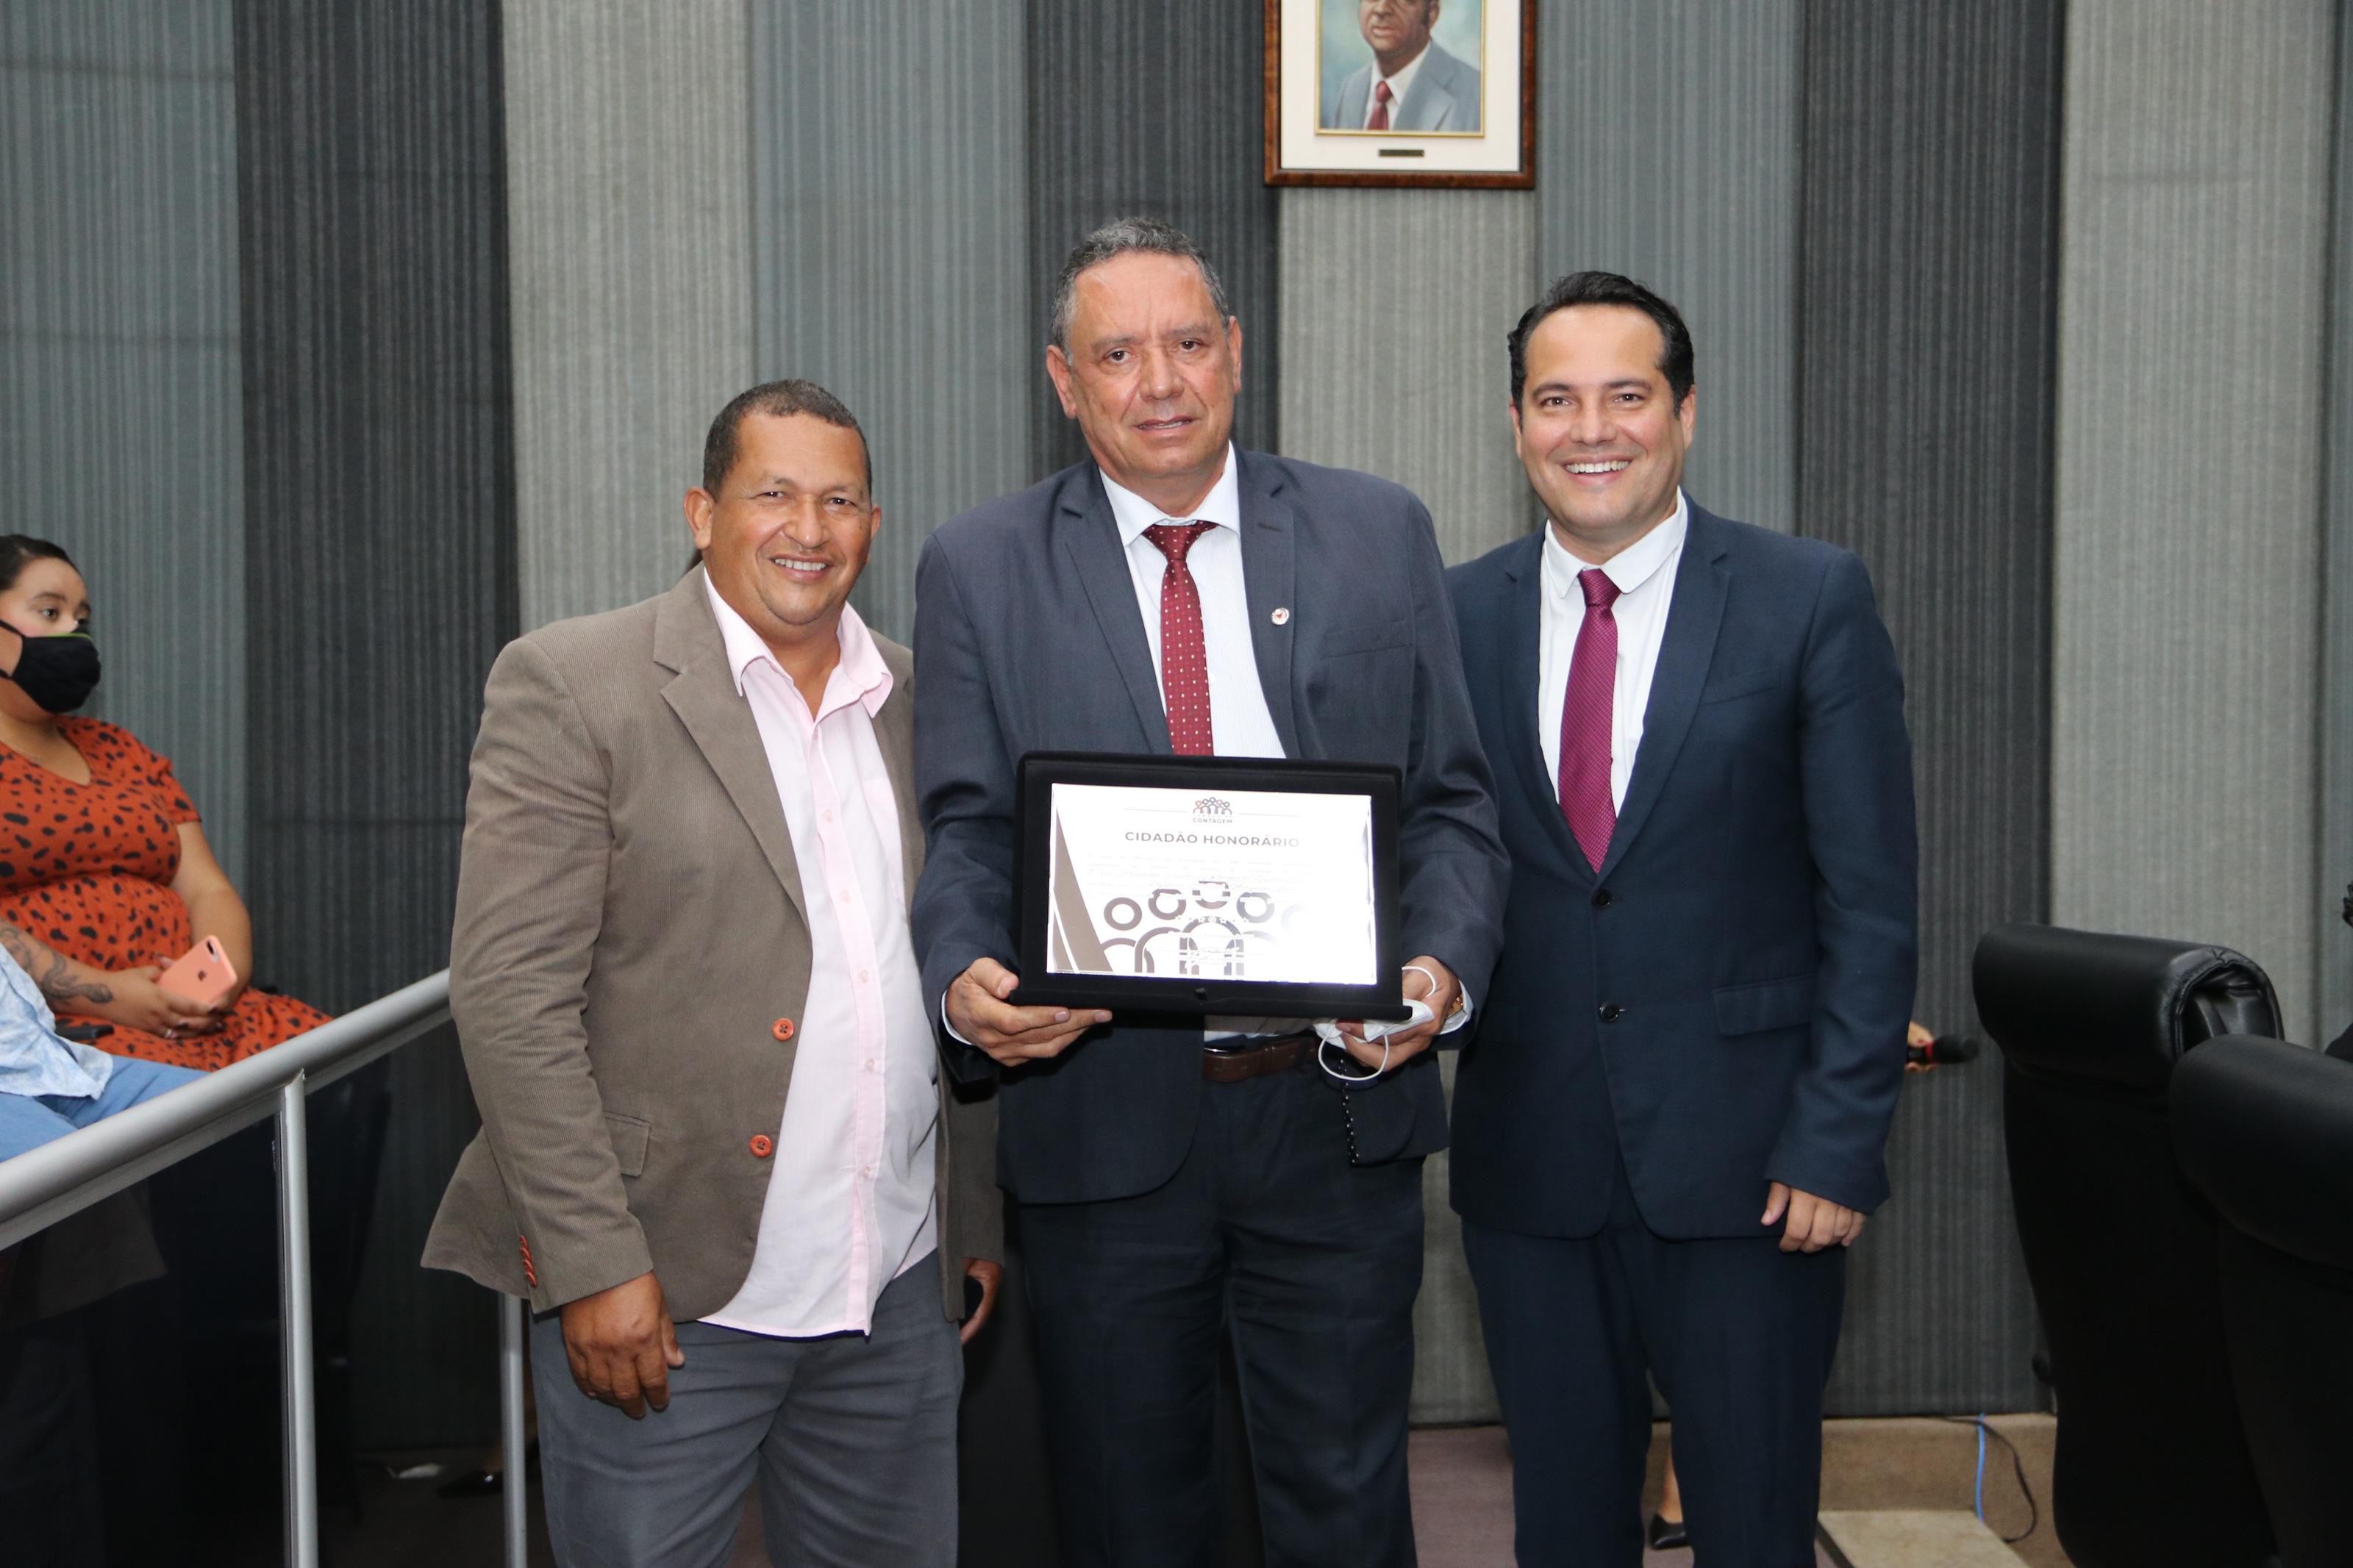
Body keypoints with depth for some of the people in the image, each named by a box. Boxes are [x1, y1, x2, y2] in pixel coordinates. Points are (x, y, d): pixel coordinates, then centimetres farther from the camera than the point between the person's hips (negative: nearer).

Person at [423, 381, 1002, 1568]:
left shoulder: (922, 704, 10)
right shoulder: (572, 684, -6)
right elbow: (509, 993, -11)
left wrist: (979, 1217, 13)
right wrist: (595, 1264, -15)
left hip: (896, 1297, 5)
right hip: (663, 1296, -4)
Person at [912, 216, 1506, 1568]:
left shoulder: (1378, 534, 4)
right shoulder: (979, 569, 3)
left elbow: (1452, 800, 5)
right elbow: (969, 832, 2)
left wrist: (1446, 965, -13)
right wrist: (966, 978, -19)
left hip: (1338, 1108, 0)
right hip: (1103, 1114, 0)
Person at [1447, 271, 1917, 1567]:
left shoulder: (1811, 601, -4)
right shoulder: (1456, 617, 5)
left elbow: (1871, 899, -5)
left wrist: (1839, 1141, -10)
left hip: (1746, 1162, -2)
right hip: (1528, 1161, 3)